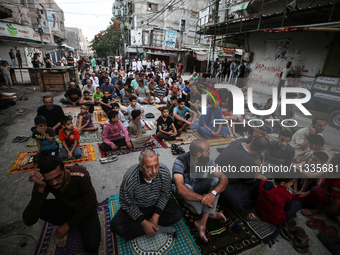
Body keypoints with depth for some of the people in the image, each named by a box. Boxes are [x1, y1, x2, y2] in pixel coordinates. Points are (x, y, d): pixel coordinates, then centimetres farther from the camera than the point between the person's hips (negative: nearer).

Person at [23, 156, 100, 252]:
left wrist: (68, 225, -12)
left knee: (91, 246, -21)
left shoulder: (81, 176, -34)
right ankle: (62, 224, 2)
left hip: (84, 210, -2)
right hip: (65, 207, 3)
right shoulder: (42, 182, -24)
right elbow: (28, 221, -29)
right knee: (38, 208, -27)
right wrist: (40, 189, -39)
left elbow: (90, 206, -19)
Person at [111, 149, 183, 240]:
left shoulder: (164, 171, -27)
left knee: (178, 214, -17)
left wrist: (156, 216, -16)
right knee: (116, 226, -23)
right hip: (136, 207, -1)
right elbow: (128, 204, -18)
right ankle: (158, 228, -15)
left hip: (157, 203, 2)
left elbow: (165, 194, -10)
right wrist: (144, 223, -20)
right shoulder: (130, 179, -34)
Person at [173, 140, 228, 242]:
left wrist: (212, 193, -41)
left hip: (197, 186, 4)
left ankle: (202, 221, -25)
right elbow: (181, 189, -45)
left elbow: (224, 178, -23)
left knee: (216, 180, -23)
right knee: (185, 187, -38)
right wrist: (203, 198, -44)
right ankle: (210, 213, -13)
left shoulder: (206, 160, -19)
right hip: (185, 187, -4)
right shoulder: (180, 162, -33)